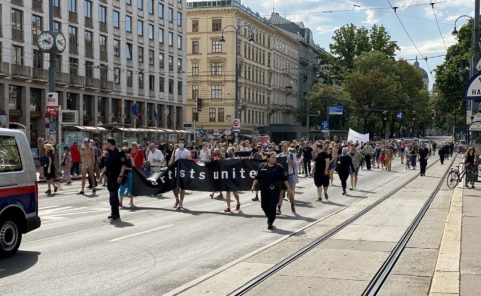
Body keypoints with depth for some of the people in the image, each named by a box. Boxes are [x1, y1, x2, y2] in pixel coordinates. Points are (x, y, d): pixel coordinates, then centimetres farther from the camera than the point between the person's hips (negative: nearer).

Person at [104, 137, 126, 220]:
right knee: (111, 195, 10)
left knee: (113, 195, -11)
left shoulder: (119, 153, -11)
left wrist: (120, 176, -19)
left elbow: (123, 165, -14)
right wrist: (105, 173, 15)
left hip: (116, 177, -8)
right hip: (109, 177, 8)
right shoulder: (108, 153, 12)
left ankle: (115, 213, -6)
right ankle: (114, 213, 18)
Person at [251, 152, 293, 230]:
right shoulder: (262, 166, 6)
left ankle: (270, 222, 6)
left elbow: (284, 179, 6)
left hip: (275, 190, -2)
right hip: (264, 189, 2)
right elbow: (257, 177, 8)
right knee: (264, 205, 4)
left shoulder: (279, 167, 3)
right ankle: (270, 217, 31)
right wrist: (253, 185, -2)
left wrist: (288, 188, 3)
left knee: (272, 206, -5)